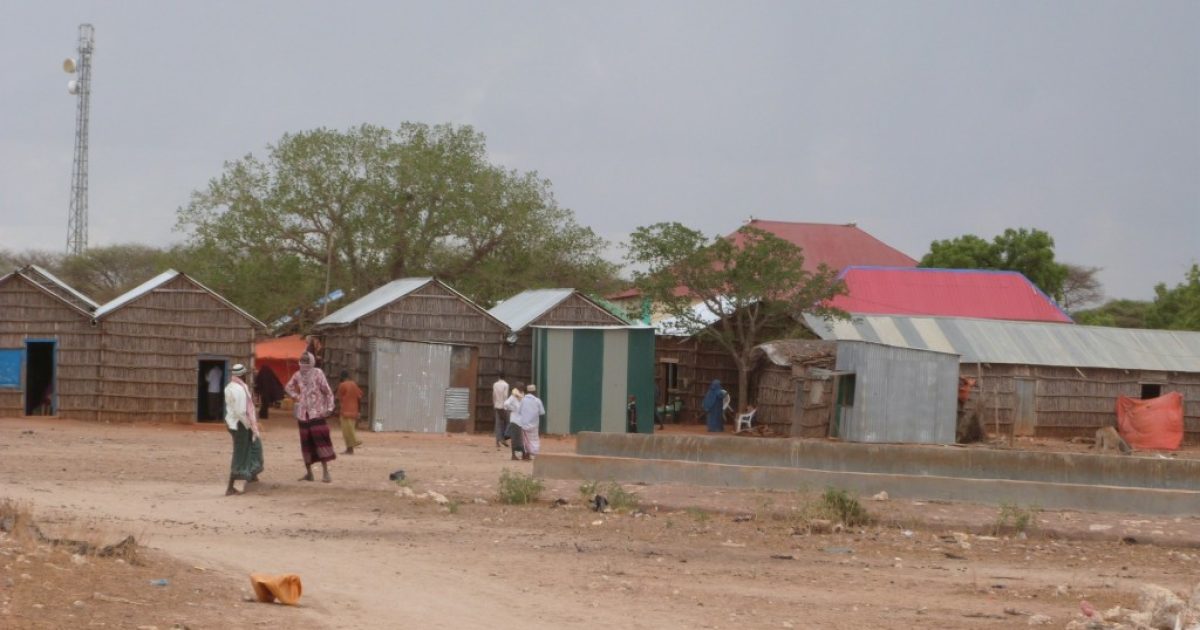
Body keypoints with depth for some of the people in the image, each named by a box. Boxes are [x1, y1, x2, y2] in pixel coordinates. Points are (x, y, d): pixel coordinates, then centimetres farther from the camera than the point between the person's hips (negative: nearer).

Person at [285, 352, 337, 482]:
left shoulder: (317, 373, -7)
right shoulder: (298, 375, 8)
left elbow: (328, 392, -7)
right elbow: (288, 387, 26)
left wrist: (329, 407, -13)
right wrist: (295, 396, 9)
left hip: (316, 413, -5)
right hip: (303, 414, 5)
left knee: (320, 439, -13)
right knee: (306, 442, 8)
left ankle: (325, 472, -13)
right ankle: (309, 473, 18)